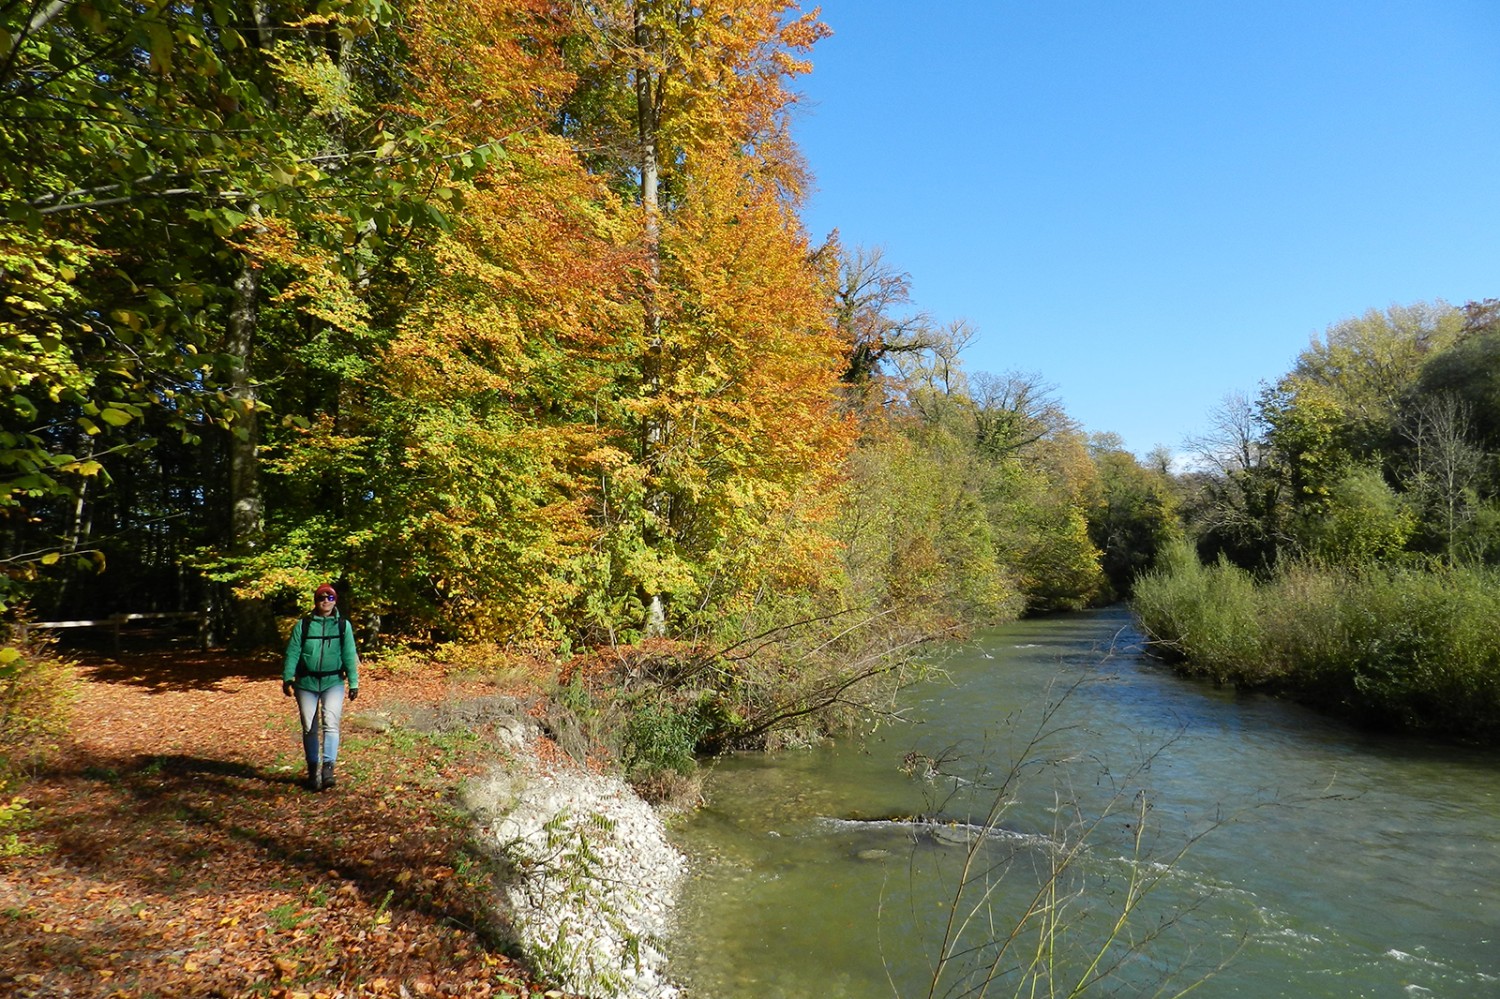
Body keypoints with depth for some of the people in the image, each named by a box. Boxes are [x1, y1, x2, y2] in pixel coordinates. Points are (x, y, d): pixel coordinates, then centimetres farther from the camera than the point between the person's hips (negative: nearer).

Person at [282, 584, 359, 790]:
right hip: (306, 682, 1)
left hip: (333, 682, -1)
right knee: (309, 728, 6)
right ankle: (313, 769, 18)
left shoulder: (343, 625, 5)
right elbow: (292, 652, 3)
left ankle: (328, 768, -16)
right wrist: (287, 677, -6)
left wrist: (353, 682, 1)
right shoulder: (303, 625, 4)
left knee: (331, 723, -15)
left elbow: (349, 655, 4)